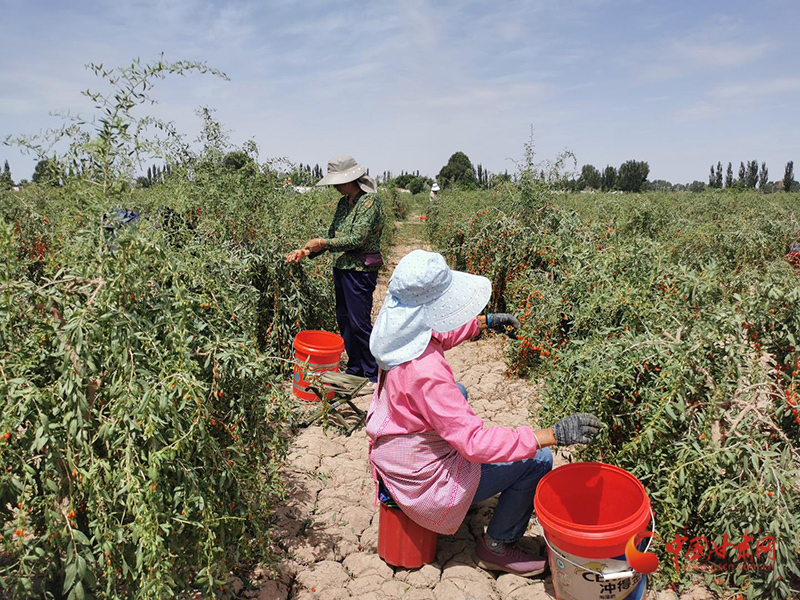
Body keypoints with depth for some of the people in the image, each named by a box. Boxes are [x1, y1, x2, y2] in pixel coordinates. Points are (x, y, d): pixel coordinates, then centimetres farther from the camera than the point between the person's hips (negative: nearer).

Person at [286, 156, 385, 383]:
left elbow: (356, 239, -20)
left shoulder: (369, 201, -12)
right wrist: (305, 251, 5)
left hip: (361, 270, -9)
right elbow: (332, 236, 15)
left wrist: (324, 243, -15)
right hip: (341, 269, 9)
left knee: (360, 322, -4)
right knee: (344, 320, 13)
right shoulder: (343, 203, 13)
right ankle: (355, 369, 27)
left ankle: (375, 375, 11)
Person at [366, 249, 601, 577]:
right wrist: (553, 435, -32)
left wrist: (484, 322, 15)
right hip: (422, 482, -9)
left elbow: (436, 337, 16)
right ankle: (497, 546, 18)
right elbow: (477, 443, -34)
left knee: (458, 393, 32)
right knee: (538, 461, -5)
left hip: (391, 458, 9)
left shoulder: (398, 335, -8)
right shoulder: (424, 371, -36)